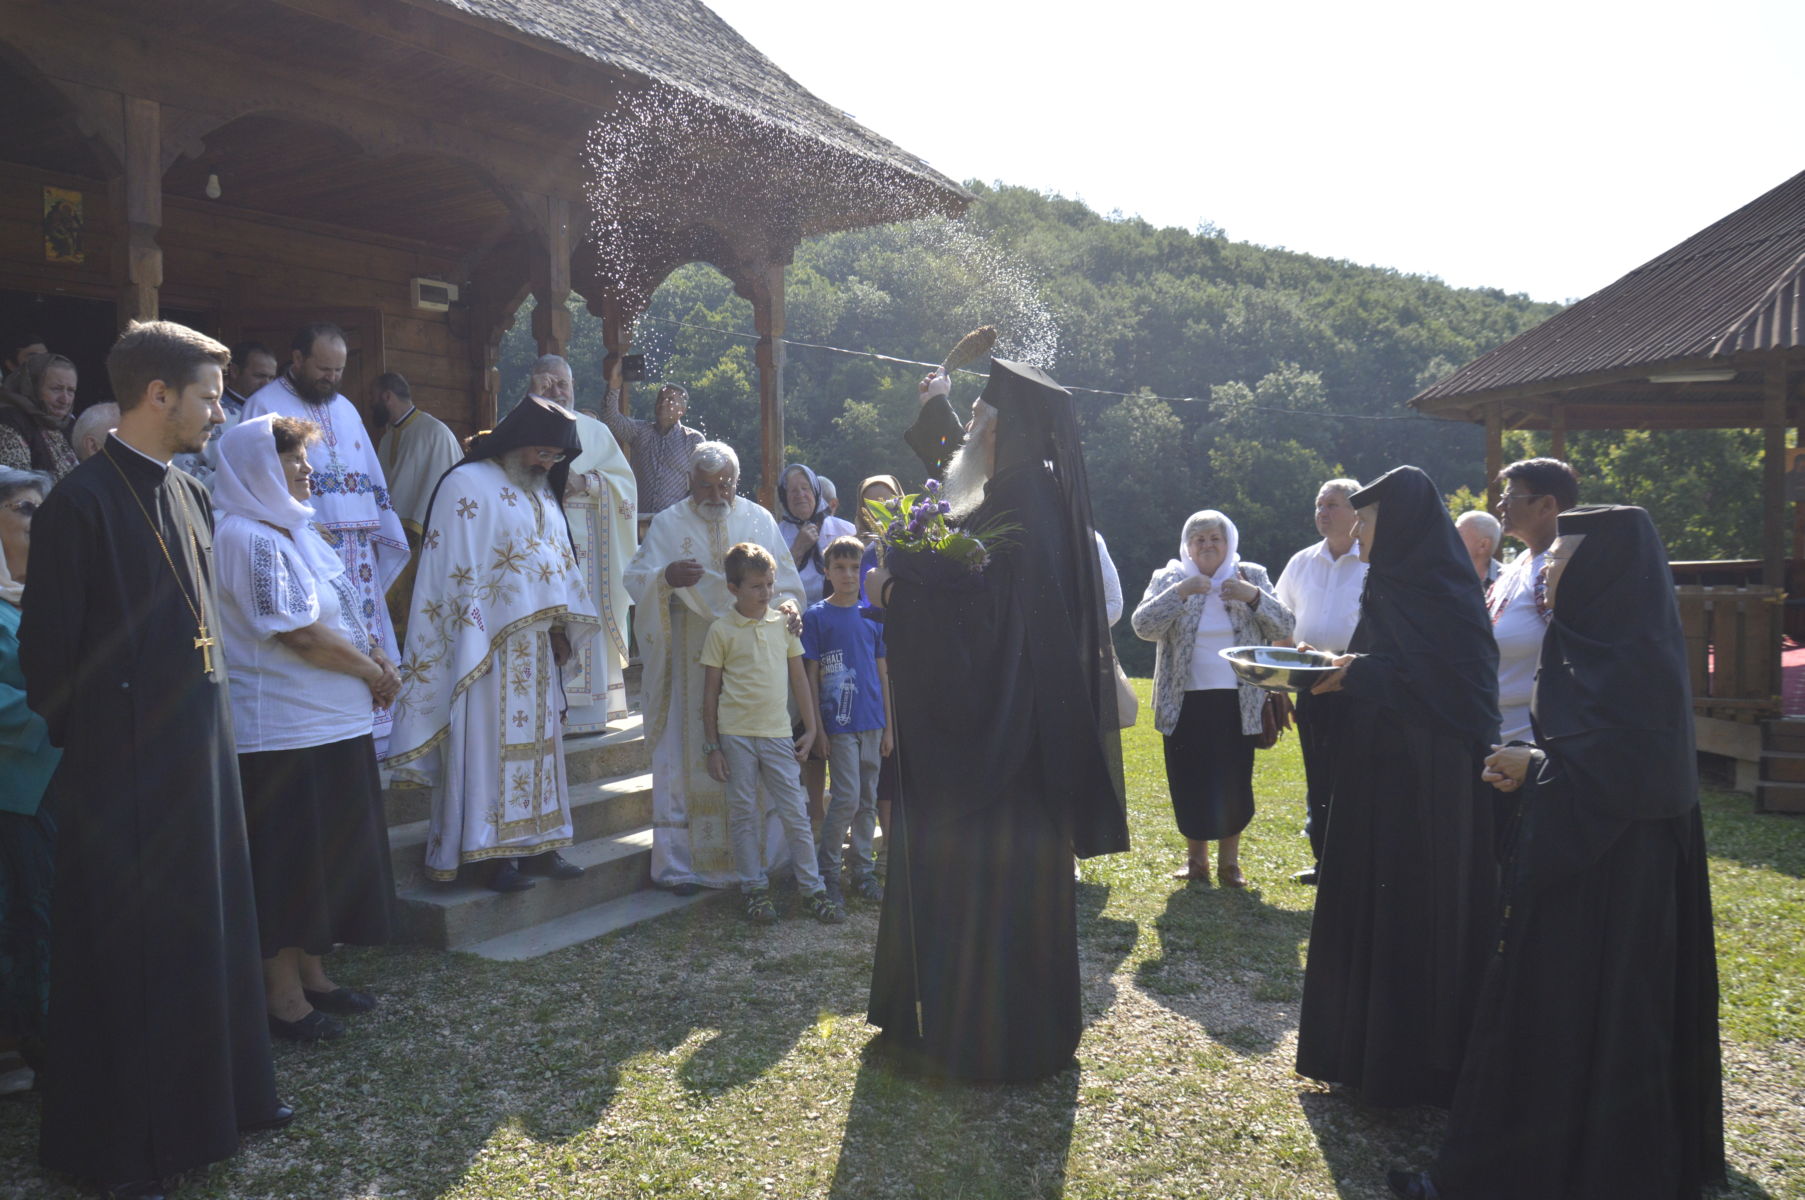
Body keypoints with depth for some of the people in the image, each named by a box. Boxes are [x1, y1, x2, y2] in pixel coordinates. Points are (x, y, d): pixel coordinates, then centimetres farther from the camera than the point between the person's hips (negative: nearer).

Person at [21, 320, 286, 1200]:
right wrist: (84, 742, -5)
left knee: (212, 923, 18)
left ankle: (219, 1089, 36)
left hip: (200, 747, 8)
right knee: (128, 951, 5)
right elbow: (47, 654, -14)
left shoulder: (189, 494, 9)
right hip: (125, 764, -8)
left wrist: (210, 720, 12)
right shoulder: (82, 502, -17)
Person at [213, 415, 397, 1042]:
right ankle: (283, 995, 12)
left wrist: (378, 660, 1)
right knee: (286, 862, 0)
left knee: (328, 856, 16)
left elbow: (344, 613, 18)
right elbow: (299, 633, -21)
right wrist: (372, 674, -10)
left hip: (336, 724, 10)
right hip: (284, 731, -10)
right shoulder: (249, 537, -16)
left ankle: (311, 973, 28)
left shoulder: (294, 530, 15)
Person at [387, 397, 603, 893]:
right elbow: (457, 571, -13)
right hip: (489, 643, -8)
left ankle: (536, 843, 17)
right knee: (490, 742, -6)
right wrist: (474, 640, -16)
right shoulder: (467, 486, -8)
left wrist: (561, 629, 13)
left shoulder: (541, 493, 15)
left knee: (538, 738, 10)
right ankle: (494, 852, -1)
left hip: (534, 643, 8)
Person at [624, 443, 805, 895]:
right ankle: (683, 863, 7)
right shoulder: (668, 524, 4)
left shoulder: (759, 520, 9)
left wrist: (788, 604, -14)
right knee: (691, 755, -1)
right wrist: (666, 577, -28)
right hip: (691, 660, -2)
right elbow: (635, 578, -5)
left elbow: (785, 580, 9)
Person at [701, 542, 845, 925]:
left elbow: (798, 677, 12)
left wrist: (811, 728, 9)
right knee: (744, 813, 6)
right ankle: (754, 888, 19)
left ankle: (812, 888, 13)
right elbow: (711, 691, 0)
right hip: (736, 734, -2)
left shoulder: (783, 623, 6)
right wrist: (712, 746, -2)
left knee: (795, 811, 3)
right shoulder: (721, 630, -3)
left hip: (777, 732, 2)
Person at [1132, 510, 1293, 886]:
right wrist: (1180, 592, -21)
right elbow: (1143, 626, -10)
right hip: (1186, 702, 0)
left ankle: (1229, 860, 17)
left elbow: (1284, 629, 1)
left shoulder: (1252, 577, 6)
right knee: (1189, 781, 3)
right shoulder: (1168, 578, 3)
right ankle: (1195, 856, 20)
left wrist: (1254, 597, -16)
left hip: (1238, 702, 1)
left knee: (1235, 782, 2)